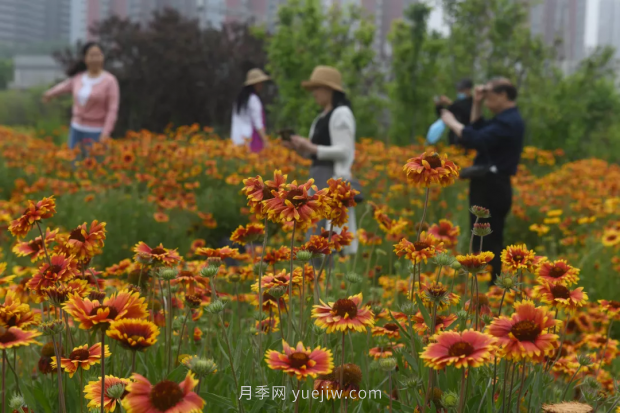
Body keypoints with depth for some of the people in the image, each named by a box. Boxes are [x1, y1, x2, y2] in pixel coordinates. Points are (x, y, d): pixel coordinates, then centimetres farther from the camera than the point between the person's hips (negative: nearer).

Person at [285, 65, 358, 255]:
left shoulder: (341, 113, -9)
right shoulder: (322, 117, 18)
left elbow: (343, 151, -16)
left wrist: (312, 147, -17)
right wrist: (302, 149, 3)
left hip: (333, 179, -10)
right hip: (319, 178, 10)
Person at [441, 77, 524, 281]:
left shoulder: (508, 122, -18)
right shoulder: (507, 119, 16)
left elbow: (475, 140, -27)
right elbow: (478, 131, 23)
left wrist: (452, 122, -14)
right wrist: (477, 104, 12)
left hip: (491, 189, -11)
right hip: (492, 187, 11)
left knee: (487, 243, -10)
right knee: (490, 242, 15)